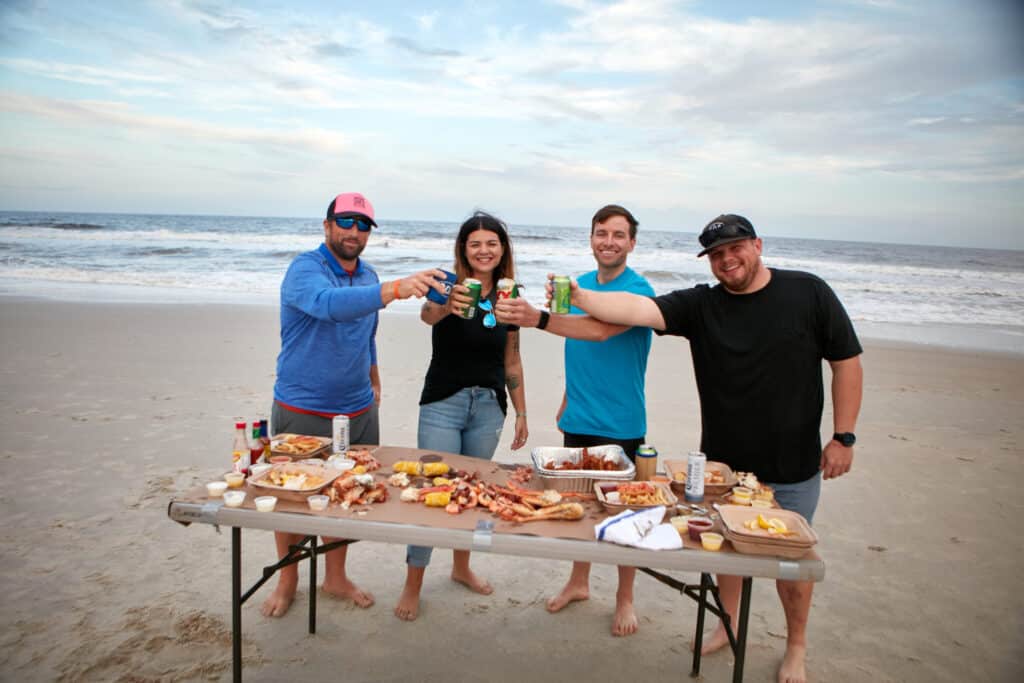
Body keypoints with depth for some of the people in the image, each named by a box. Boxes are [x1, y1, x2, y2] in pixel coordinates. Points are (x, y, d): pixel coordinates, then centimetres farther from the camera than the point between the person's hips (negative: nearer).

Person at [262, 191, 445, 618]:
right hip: (303, 412, -5)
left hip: (358, 410, 6)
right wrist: (396, 289, -51)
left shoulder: (367, 276, 7)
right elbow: (329, 303, -40)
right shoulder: (305, 269, -16)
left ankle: (335, 578, 35)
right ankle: (287, 580, 34)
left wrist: (373, 381, 17)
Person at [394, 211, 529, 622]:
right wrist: (447, 305, -55)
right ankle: (412, 586, 13)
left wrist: (521, 412, 9)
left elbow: (511, 362, 9)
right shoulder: (450, 287, -9)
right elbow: (427, 314, -32)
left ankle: (461, 567, 36)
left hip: (489, 407, 4)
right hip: (443, 403, -4)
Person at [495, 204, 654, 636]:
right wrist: (568, 399, 14)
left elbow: (600, 330, -35)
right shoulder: (580, 284, 7)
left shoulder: (637, 290, -15)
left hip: (619, 425, -6)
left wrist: (538, 319, -48)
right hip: (577, 419, 6)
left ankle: (624, 599, 28)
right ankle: (579, 582, 38)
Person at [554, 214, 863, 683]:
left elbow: (846, 363, -4)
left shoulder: (809, 293, -8)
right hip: (723, 463, 2)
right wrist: (580, 297, -36)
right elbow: (637, 309, -20)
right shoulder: (701, 304, -6)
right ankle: (727, 625, 44)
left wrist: (843, 437, -7)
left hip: (793, 467, -2)